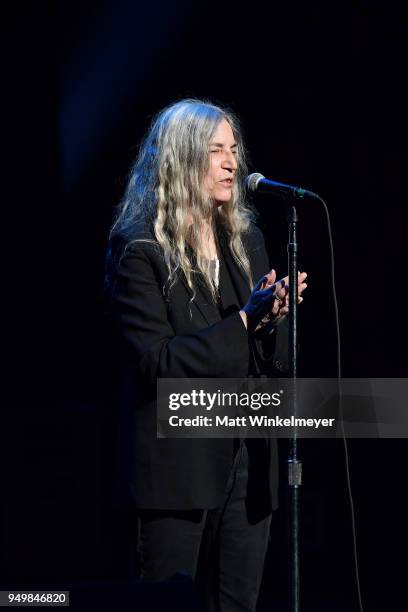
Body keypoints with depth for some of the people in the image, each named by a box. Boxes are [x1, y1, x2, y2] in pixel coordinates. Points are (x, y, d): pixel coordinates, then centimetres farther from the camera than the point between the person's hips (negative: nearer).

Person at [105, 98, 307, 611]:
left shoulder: (245, 238, 11)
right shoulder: (139, 251, -7)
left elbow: (275, 363, 13)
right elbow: (156, 363, -16)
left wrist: (273, 318, -9)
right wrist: (243, 320, -19)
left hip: (247, 459, 6)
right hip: (179, 465, -5)